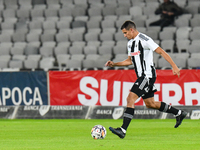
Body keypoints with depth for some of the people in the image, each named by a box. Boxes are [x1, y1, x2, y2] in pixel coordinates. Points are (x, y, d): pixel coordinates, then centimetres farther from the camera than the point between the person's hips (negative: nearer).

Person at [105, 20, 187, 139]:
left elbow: (161, 52, -14)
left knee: (131, 98, -18)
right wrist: (114, 64, 15)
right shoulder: (130, 43, 14)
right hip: (142, 76, 10)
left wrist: (174, 66, -18)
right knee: (150, 104, 16)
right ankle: (179, 113, 30)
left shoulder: (144, 40, -14)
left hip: (148, 75, -10)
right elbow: (130, 61, 26)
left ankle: (123, 130, -23)